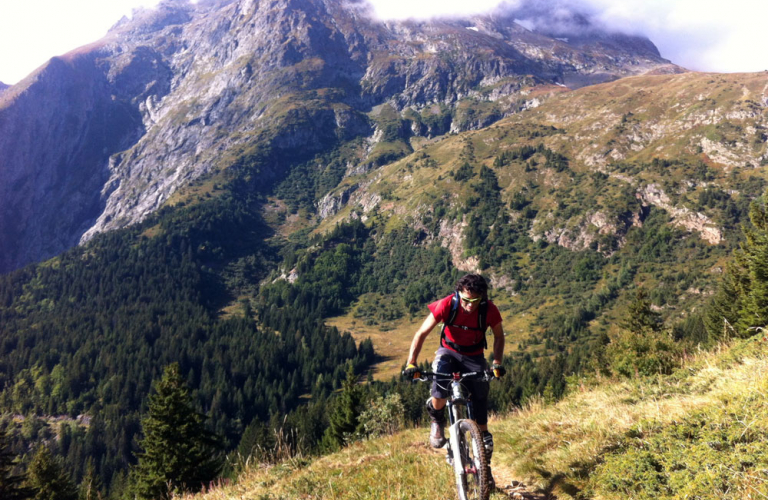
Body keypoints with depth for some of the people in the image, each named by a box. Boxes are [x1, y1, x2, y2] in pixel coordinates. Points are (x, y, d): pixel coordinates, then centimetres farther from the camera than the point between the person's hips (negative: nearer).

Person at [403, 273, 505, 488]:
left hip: (475, 357, 1)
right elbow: (421, 334, -20)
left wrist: (497, 362, -17)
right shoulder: (446, 305, -26)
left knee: (480, 410, -2)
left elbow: (498, 336, -2)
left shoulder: (490, 310, -22)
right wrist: (411, 363, -30)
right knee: (439, 395, -32)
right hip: (449, 352, -1)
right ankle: (437, 421, 4)